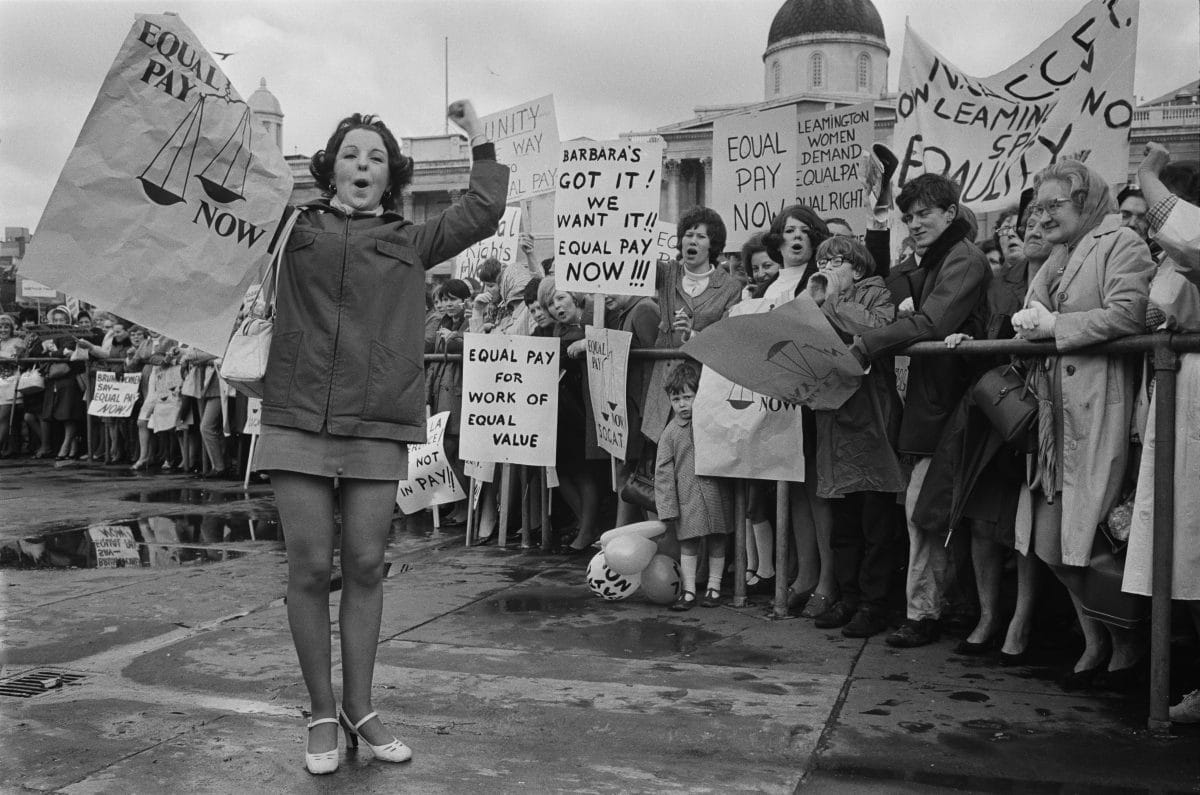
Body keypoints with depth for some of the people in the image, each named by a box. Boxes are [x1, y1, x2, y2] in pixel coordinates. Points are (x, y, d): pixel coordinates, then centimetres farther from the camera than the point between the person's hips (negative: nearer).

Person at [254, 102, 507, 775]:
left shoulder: (411, 241, 16)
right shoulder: (296, 227, 13)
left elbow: (483, 213, 17)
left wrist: (480, 140, 22)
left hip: (377, 427, 1)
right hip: (299, 418, -1)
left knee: (365, 567, 4)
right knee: (311, 568, 0)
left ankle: (359, 708, 19)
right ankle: (322, 716, 15)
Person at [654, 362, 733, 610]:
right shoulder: (670, 434, -1)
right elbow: (663, 471, -1)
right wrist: (667, 506, -6)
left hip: (715, 494, 1)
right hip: (687, 498, -1)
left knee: (716, 542, 9)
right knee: (688, 544, 2)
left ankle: (714, 587, 21)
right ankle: (689, 590, 9)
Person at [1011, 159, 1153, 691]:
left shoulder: (1120, 244, -3)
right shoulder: (1055, 260, 22)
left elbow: (1126, 315, -17)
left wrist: (1053, 326, -11)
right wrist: (1028, 327, 1)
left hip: (1102, 407, -8)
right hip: (1056, 411, 8)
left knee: (1092, 541, -5)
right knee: (1049, 542, 6)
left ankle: (1128, 645, 16)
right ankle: (1095, 641, 23)